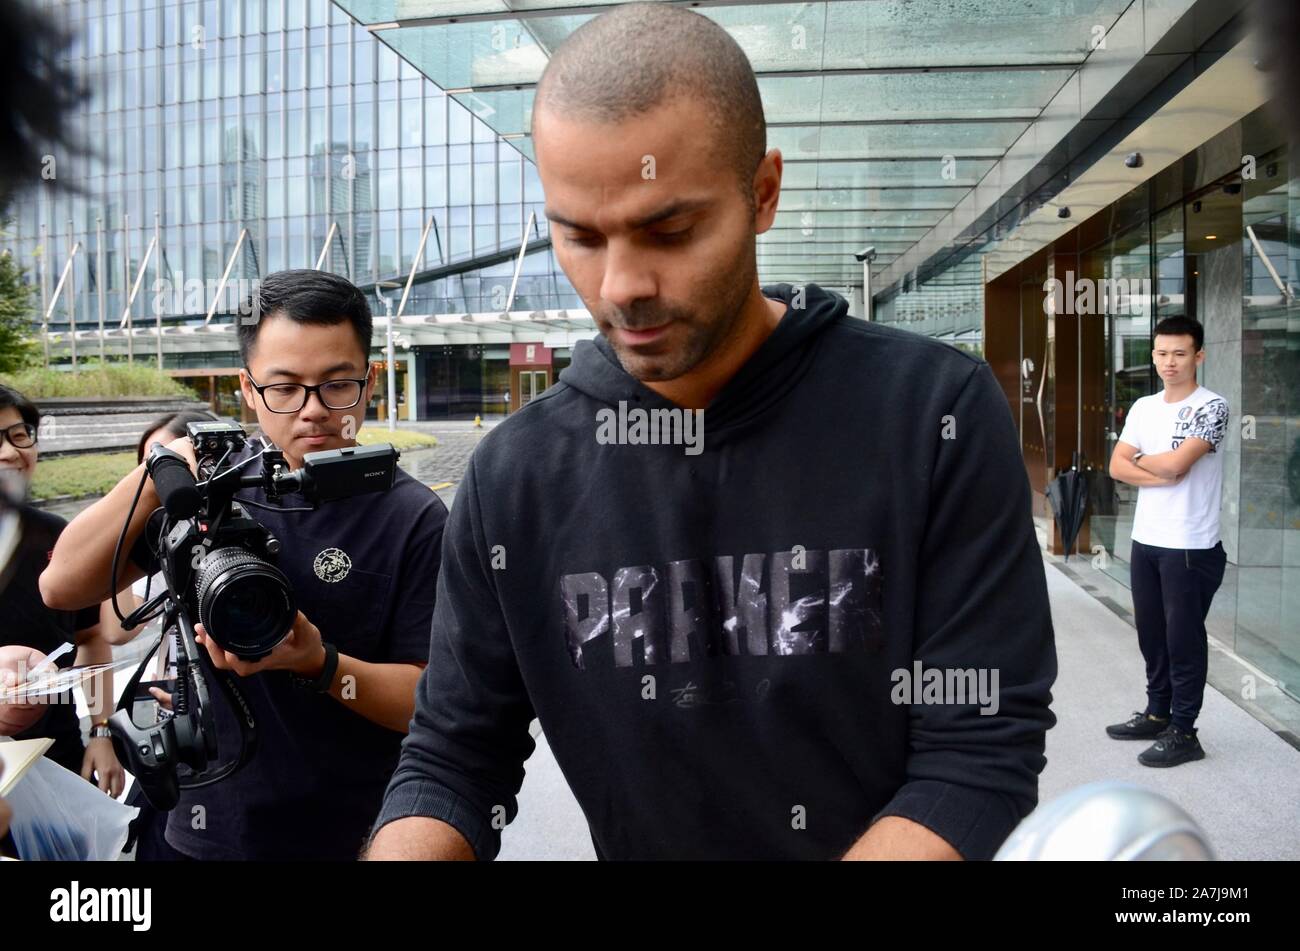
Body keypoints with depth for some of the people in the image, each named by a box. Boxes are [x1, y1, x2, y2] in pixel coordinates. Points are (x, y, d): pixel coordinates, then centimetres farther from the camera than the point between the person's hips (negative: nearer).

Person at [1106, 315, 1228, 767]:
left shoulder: (1211, 407, -10)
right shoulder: (1143, 407, 10)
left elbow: (1175, 462, -21)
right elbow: (1117, 467, 2)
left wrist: (1140, 460, -1)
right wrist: (1162, 476, -13)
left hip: (1190, 546, -6)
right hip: (1145, 540, 6)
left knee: (1184, 639, 1)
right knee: (1151, 633, 15)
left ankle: (1183, 732, 11)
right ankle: (1157, 713, 29)